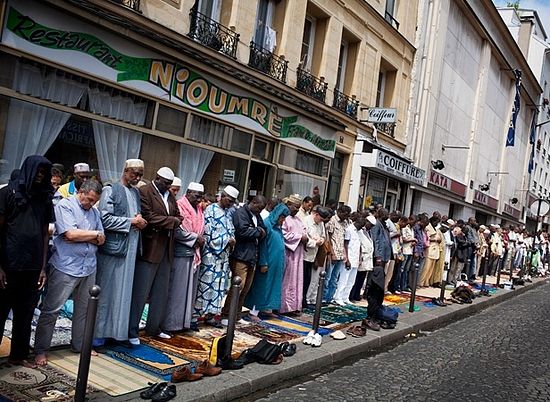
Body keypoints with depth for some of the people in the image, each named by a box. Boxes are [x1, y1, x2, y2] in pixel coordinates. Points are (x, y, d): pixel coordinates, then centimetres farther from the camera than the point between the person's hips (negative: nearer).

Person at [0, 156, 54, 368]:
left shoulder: (44, 198, 10)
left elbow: (45, 234, 10)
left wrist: (43, 267, 6)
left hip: (33, 267, 4)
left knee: (25, 313, 12)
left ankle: (19, 355, 24)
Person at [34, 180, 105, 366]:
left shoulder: (94, 212, 13)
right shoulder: (65, 205, -5)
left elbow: (101, 240, 6)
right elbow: (70, 233, -18)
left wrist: (80, 236, -10)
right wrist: (95, 234, -7)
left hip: (89, 268, 6)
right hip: (66, 267, -6)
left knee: (84, 309, 14)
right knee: (51, 310, 1)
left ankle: (79, 345, 28)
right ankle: (40, 350, 12)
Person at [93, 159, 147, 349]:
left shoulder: (136, 192, 14)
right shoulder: (111, 190, -7)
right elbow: (105, 219, -16)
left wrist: (140, 221, -1)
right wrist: (131, 221, -14)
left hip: (130, 249, 7)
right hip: (113, 247, -6)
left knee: (124, 291, 11)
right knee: (106, 291, 2)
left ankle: (118, 330, 20)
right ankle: (99, 332, 12)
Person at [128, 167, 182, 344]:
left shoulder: (170, 195, 15)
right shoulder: (144, 192, -9)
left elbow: (177, 216, 16)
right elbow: (148, 217, -18)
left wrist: (175, 221, -6)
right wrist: (171, 221, -12)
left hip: (166, 250, 8)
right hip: (149, 248, -8)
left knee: (161, 292, 13)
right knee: (140, 292, -1)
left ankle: (154, 328, 26)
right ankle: (132, 331, 9)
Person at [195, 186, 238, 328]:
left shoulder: (228, 212, 14)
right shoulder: (211, 210, -9)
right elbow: (208, 233, -14)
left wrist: (232, 241, 0)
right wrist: (227, 241, -12)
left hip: (224, 254, 7)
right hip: (211, 253, -7)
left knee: (219, 285, 7)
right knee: (206, 283, -4)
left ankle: (211, 313, 12)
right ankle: (198, 313, 5)